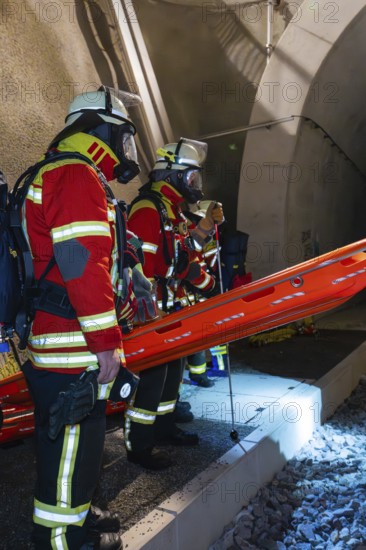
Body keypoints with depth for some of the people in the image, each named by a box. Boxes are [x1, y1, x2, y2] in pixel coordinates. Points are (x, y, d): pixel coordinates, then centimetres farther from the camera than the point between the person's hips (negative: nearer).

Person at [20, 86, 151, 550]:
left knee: (78, 436, 22)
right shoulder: (76, 176, -15)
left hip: (71, 345, 11)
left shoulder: (75, 177, 21)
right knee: (73, 438, 2)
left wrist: (128, 308, 29)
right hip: (72, 351, -11)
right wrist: (106, 340, -23)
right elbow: (83, 263, -24)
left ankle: (73, 513, 39)